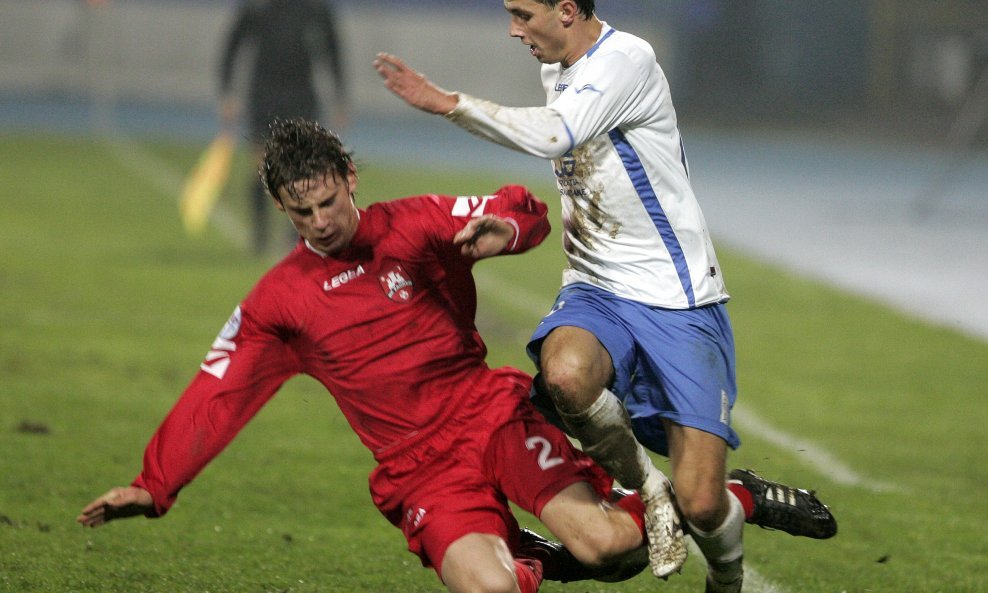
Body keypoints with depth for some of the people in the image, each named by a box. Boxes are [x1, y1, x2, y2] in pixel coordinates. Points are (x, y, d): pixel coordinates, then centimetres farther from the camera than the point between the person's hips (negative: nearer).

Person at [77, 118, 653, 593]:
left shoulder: (415, 225, 4)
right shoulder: (277, 302, 7)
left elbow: (525, 210, 3)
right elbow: (216, 397, 9)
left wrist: (504, 229, -22)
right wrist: (154, 487, 4)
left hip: (492, 415, -1)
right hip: (422, 468, 1)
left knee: (605, 546, -23)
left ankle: (635, 505, 15)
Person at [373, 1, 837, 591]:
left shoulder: (627, 59, -16)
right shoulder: (557, 70, 11)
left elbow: (554, 137, -32)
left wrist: (448, 102, -30)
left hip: (678, 300, -6)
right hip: (596, 293, 6)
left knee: (699, 505, -13)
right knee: (564, 376, -34)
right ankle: (649, 492, -6)